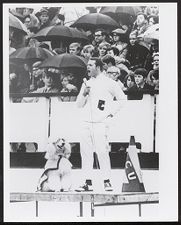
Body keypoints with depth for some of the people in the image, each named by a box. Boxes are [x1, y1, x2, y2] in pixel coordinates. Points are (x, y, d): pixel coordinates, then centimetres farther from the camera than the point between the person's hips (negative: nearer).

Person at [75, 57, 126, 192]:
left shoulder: (109, 83, 1)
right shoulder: (87, 84, 17)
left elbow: (122, 99, 5)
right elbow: (79, 104, 15)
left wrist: (112, 112, 0)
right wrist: (84, 94, -3)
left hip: (100, 124, -5)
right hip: (86, 124, 5)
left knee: (102, 152, -9)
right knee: (85, 152, 2)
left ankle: (107, 181, -1)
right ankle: (88, 182, 8)